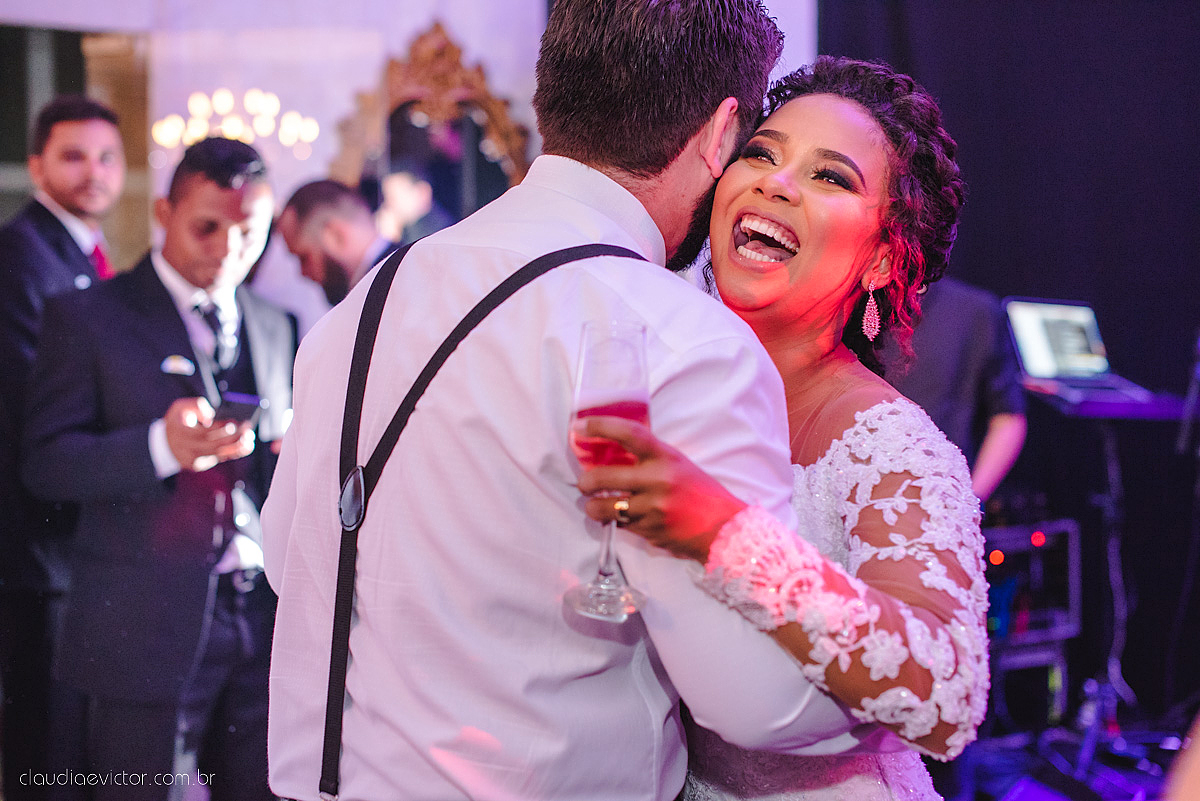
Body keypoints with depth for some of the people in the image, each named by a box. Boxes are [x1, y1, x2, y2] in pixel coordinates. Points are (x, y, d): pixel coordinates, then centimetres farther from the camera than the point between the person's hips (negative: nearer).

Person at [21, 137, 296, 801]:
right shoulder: (87, 317, -1)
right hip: (149, 631, -4)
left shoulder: (274, 328, 16)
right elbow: (45, 462, -9)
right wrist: (162, 446, -26)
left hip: (266, 621, 5)